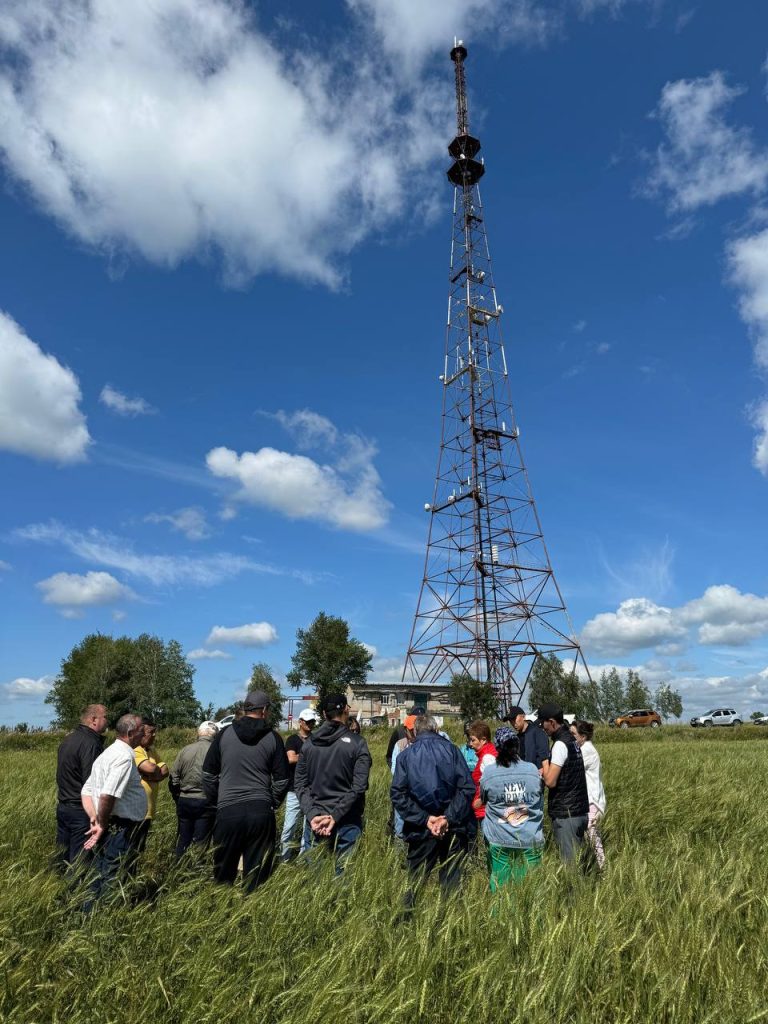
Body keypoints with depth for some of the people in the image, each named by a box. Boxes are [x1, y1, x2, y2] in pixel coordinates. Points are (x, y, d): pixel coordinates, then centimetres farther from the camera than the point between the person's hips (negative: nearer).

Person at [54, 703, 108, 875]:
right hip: (81, 810, -9)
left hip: (62, 806, 9)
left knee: (62, 856, 17)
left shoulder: (68, 740, 9)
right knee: (79, 860, -1)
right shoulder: (90, 743, -21)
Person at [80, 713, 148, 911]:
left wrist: (94, 819, 3)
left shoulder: (108, 753, 13)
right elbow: (107, 795, -28)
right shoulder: (125, 756, -19)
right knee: (112, 884, 0)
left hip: (108, 830, 10)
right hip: (121, 830, -10)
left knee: (100, 879, 20)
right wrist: (103, 825, -14)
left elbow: (87, 790, 13)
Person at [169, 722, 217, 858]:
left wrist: (178, 798, 17)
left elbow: (173, 780, 3)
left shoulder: (185, 750, 0)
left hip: (184, 801, 3)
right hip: (205, 803, -3)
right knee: (201, 842, 6)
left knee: (183, 840, 16)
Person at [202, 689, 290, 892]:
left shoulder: (224, 734, 2)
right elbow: (281, 780, 3)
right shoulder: (273, 738, 0)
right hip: (261, 812, 0)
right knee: (256, 875, 9)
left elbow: (208, 775, 8)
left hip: (228, 811, 1)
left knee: (224, 873, 15)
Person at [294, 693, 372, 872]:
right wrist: (335, 815, -13)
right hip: (347, 820, -3)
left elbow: (301, 784, 0)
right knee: (344, 869, 7)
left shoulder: (309, 743, 4)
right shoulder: (357, 743, -7)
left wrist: (312, 814, -6)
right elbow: (359, 787, -14)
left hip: (317, 818, 3)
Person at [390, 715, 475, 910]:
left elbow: (398, 794, -6)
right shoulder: (451, 749, -1)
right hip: (454, 828, 0)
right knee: (452, 880, 12)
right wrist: (449, 818, -11)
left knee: (416, 880, 14)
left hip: (421, 830, 0)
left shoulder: (405, 755, 2)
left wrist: (424, 819, -8)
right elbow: (467, 787, -10)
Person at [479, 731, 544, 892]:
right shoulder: (533, 770, -4)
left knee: (499, 885, 10)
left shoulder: (489, 772, -8)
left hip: (500, 842, -1)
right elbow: (540, 799, 13)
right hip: (530, 840, 1)